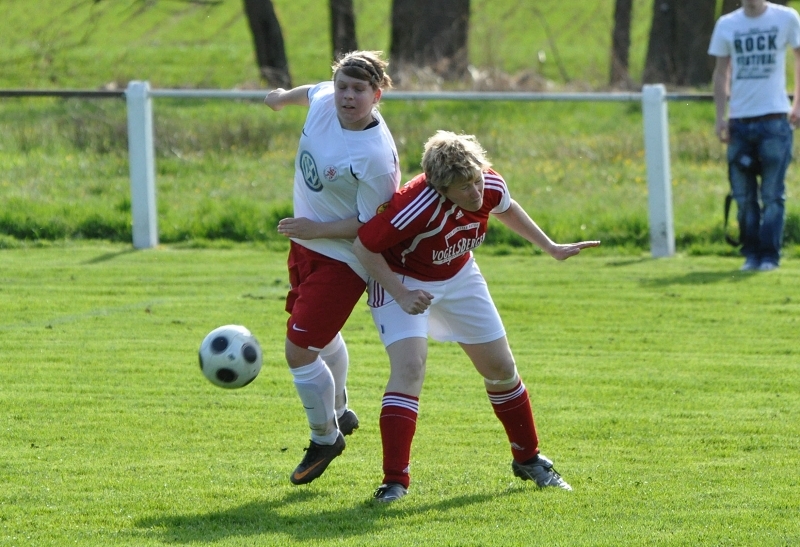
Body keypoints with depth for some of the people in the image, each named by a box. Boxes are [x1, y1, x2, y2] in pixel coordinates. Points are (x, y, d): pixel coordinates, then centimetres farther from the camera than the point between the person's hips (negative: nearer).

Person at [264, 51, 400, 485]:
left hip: (341, 260, -8)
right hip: (306, 242, 8)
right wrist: (284, 96, 35)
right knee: (322, 337, 29)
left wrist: (315, 229, -28)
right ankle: (338, 412, 56)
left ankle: (324, 439, 17)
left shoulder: (376, 157, -32)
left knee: (299, 352, -9)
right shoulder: (325, 100, -12)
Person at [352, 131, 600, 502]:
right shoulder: (418, 205, -40)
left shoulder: (490, 186, -21)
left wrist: (551, 248, 12)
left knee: (501, 367, 10)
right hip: (400, 278, -6)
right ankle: (394, 482, -23)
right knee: (409, 367, -26)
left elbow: (506, 209, 6)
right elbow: (363, 246, -29)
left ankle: (528, 459, 31)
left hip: (459, 277, 6)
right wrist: (401, 295, -32)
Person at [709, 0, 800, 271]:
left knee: (772, 194, -4)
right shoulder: (726, 25, 7)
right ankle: (751, 254, 12)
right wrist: (720, 117, 2)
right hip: (740, 122, 2)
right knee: (743, 195, 3)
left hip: (775, 119, -2)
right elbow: (721, 73, 10)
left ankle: (769, 255, 1)